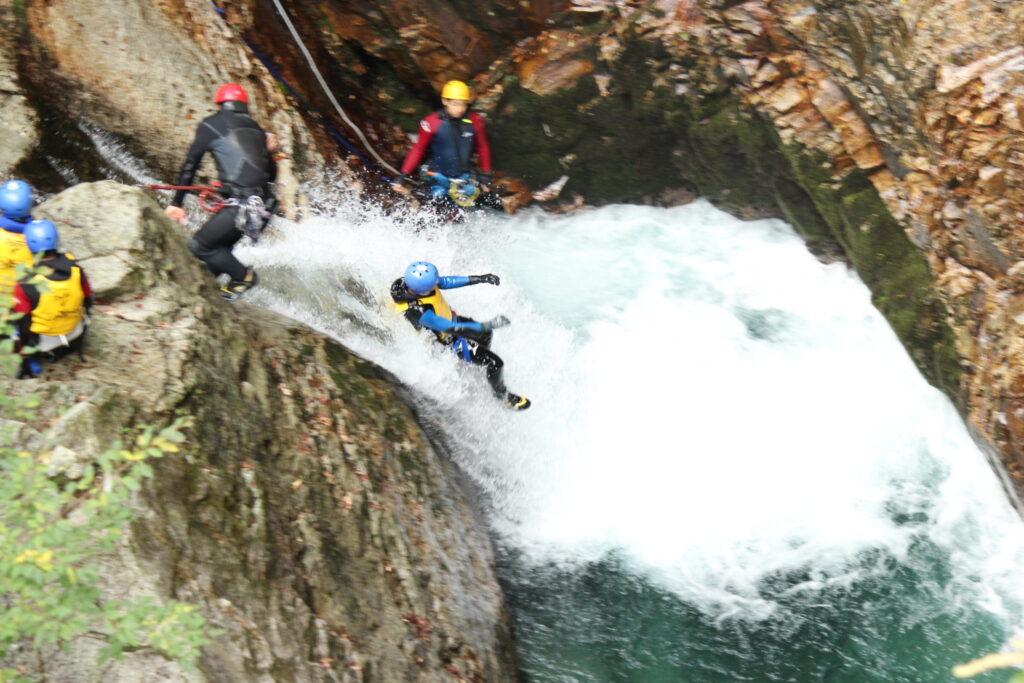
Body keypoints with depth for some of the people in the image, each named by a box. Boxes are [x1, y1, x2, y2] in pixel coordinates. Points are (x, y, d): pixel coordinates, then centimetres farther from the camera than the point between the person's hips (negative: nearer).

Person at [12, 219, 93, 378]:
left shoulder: (27, 285, -29)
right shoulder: (76, 270, -19)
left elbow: (23, 324, -19)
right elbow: (87, 301, -2)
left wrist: (25, 359, -6)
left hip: (43, 343, -3)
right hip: (75, 336, 3)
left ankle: (32, 363, 16)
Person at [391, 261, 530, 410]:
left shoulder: (412, 281, -24)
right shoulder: (419, 312, -44)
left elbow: (445, 281, -12)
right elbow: (453, 329, -39)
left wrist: (480, 278, -20)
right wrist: (489, 325, -38)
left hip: (449, 318, 7)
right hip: (446, 340, -7)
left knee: (485, 335, 25)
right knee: (495, 363, -1)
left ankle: (480, 360, 54)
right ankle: (501, 394, 28)